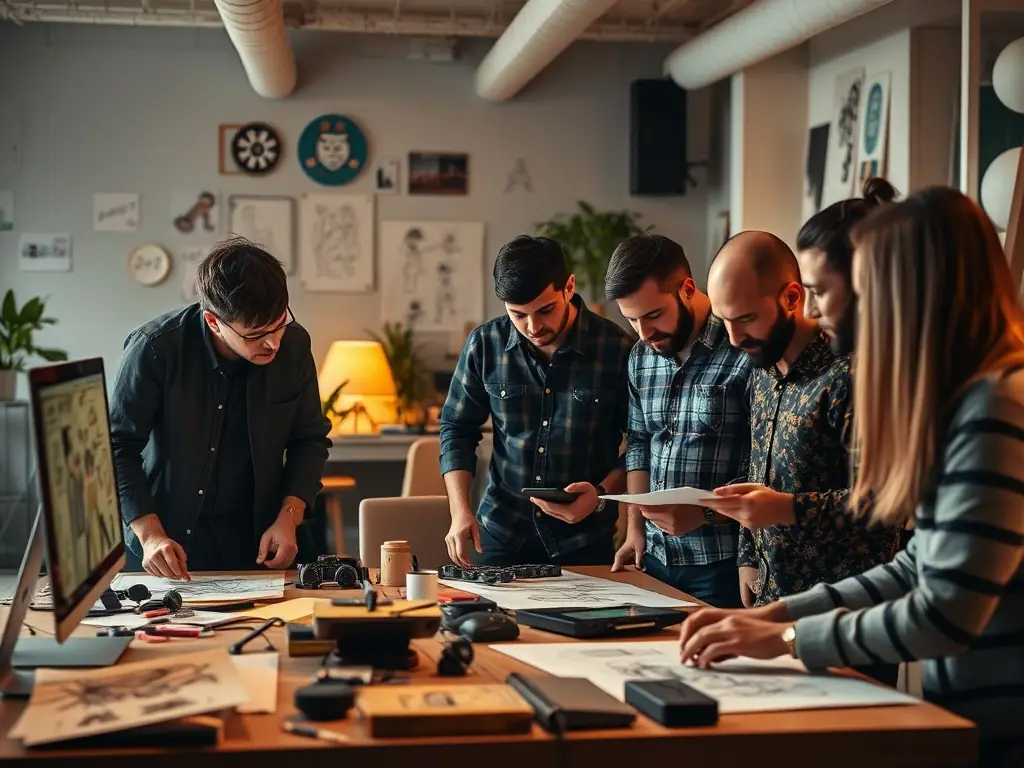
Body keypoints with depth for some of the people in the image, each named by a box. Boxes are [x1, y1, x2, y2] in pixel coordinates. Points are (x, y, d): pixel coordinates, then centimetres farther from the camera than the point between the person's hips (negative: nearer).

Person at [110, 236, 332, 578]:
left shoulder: (294, 344, -8)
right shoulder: (155, 348, -17)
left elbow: (310, 440, 4)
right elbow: (117, 447, -9)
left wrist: (288, 517, -8)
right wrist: (150, 534, -19)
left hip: (252, 543, 4)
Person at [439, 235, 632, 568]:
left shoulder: (617, 349, -12)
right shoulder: (485, 344, -6)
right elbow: (457, 429, 4)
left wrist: (602, 495, -16)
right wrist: (461, 510, -7)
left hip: (583, 541, -1)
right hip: (502, 534, 2)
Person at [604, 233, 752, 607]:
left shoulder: (744, 353, -15)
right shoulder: (641, 358, 8)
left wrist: (704, 512, -22)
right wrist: (635, 530, 11)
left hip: (722, 564, -6)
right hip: (655, 559, 7)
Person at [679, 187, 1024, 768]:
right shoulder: (970, 398, 11)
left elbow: (947, 616, -20)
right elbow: (917, 571, 13)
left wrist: (786, 638, -10)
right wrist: (774, 613, 5)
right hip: (970, 712, 8)